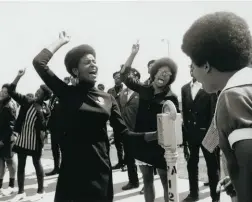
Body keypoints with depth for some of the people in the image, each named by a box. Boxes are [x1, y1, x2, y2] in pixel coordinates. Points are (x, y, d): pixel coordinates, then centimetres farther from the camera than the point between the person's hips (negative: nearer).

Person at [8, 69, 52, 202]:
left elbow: (43, 128, -16)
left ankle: (40, 191, 21)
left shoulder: (44, 110, -9)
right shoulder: (27, 102, 1)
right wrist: (19, 76, -12)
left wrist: (39, 113, -25)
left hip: (35, 139, -4)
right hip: (22, 137, 4)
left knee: (37, 164, 7)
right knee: (20, 165, 10)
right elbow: (11, 91, -4)